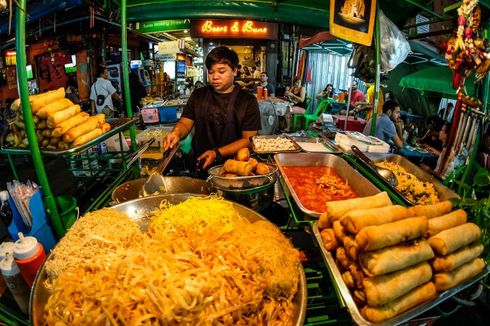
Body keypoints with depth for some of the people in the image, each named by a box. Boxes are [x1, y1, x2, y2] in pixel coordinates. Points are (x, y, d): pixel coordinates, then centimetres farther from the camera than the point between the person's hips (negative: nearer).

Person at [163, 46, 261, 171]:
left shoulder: (248, 101, 1)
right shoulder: (198, 95, 13)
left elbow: (248, 139, -4)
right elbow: (185, 123, 9)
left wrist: (217, 153, -15)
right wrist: (177, 133, -16)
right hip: (199, 163, 2)